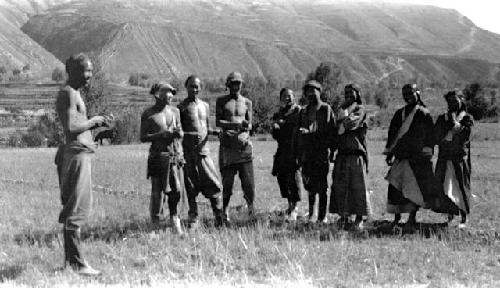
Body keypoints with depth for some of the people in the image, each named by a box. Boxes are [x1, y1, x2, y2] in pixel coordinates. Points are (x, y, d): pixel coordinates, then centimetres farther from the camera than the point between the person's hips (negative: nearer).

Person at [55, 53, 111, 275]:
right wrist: (94, 120, -9)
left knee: (72, 209, 13)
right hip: (77, 154, -11)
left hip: (78, 154, 11)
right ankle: (77, 263, -6)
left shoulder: (73, 93, 20)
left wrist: (96, 124, 11)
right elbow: (71, 127, -22)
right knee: (77, 210, -8)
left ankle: (70, 260, 20)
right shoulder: (69, 94, -12)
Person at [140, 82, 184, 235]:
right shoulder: (148, 114, -1)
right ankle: (155, 224, 9)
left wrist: (179, 133, -3)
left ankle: (174, 219, 16)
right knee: (158, 191, -2)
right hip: (158, 156, -4)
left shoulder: (174, 111, 13)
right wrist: (162, 134, -14)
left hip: (175, 155, 4)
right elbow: (143, 137, -3)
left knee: (176, 190, 0)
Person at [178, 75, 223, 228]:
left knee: (213, 183, -2)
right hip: (188, 150, -3)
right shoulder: (181, 107, 1)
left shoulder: (205, 105, 15)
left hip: (203, 148, 3)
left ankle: (219, 217, 5)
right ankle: (193, 218, 10)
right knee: (191, 186, 1)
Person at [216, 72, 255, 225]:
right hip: (227, 144, -1)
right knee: (227, 181, -1)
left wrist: (246, 127, -11)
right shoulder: (221, 101, 8)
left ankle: (250, 204, 13)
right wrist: (235, 124, -15)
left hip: (243, 144, 2)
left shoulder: (247, 102, 14)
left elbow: (250, 124, 13)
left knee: (248, 180, -7)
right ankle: (225, 212, 10)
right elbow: (217, 122, -2)